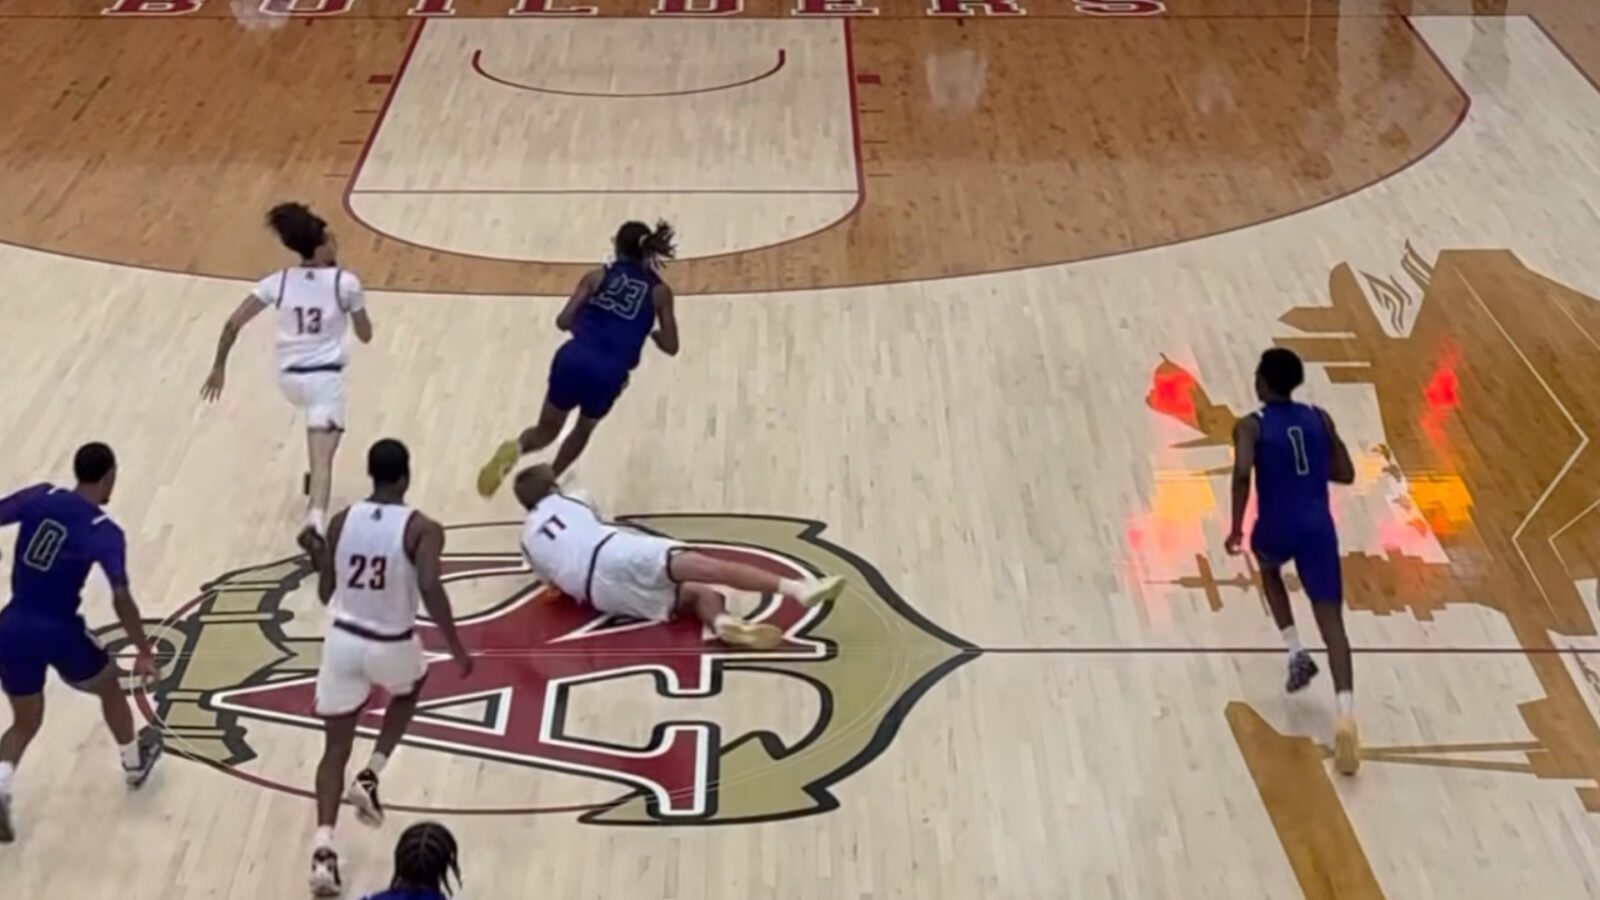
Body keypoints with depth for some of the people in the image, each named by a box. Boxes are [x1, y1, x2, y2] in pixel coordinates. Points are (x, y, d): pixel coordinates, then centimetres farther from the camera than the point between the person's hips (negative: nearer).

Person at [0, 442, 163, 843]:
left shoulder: (38, 497, -1)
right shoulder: (105, 532, -12)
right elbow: (121, 599, -19)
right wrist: (144, 652, -11)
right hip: (59, 632, -4)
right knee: (110, 688, 28)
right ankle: (134, 762, 46)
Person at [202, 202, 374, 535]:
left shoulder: (279, 281, -2)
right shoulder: (345, 282, -9)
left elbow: (232, 324, -4)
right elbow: (365, 335, 3)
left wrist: (219, 367, 7)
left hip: (289, 377, 5)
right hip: (326, 378, -5)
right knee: (322, 458, -12)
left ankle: (316, 479, 52)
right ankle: (314, 522, -33)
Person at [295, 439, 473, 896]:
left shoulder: (341, 521, -1)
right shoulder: (421, 529, -13)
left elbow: (326, 593, 6)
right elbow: (430, 589, -27)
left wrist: (314, 551, 23)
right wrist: (457, 648, -18)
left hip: (343, 640, 3)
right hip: (392, 645, -2)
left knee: (335, 748, 11)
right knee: (407, 694, 34)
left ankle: (323, 849, -5)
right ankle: (370, 778, 17)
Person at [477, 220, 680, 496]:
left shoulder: (598, 276, 12)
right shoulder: (659, 291, 11)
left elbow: (564, 322, 5)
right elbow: (671, 347, 10)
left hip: (573, 359, 1)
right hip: (609, 374, 0)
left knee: (547, 429, 18)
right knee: (584, 428, 31)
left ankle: (515, 448, -14)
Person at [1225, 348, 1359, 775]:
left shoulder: (1251, 426, -3)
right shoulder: (1320, 419, 10)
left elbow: (1242, 471, -21)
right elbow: (1345, 474, 12)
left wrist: (1236, 526, -13)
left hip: (1277, 526, -2)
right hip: (1318, 527, 2)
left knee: (1269, 568, 36)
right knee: (1332, 621, -5)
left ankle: (1296, 653, 23)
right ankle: (1346, 716, -24)